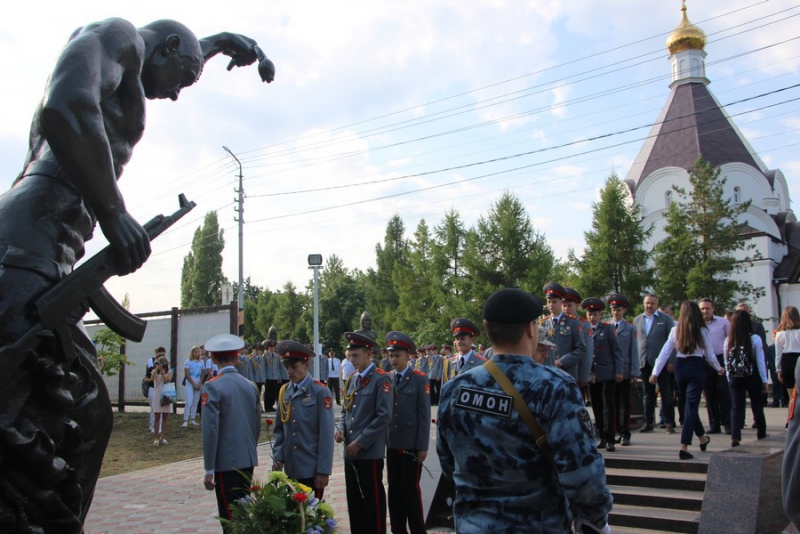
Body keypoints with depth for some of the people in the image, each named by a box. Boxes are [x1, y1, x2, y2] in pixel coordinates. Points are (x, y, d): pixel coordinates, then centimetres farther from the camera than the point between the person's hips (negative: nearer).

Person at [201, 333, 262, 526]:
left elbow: (210, 430, -15)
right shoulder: (251, 386, 5)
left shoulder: (213, 387, -11)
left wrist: (209, 470, -11)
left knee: (230, 518, 1)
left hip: (226, 462, -6)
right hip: (248, 460, 6)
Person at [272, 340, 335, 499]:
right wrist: (278, 457, 0)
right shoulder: (284, 391, 7)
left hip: (312, 469, -5)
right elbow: (279, 429, 12)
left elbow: (326, 435, -10)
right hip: (290, 469, 5)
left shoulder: (320, 392, -8)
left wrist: (324, 470, -12)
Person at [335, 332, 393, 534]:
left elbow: (384, 417, -16)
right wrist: (341, 429, -2)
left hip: (370, 452, -7)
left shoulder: (381, 379, -10)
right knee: (354, 500, 14)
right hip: (350, 452, 7)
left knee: (373, 500, 3)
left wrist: (360, 442, -16)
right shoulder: (351, 379, 12)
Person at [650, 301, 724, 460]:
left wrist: (655, 372, 3)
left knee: (690, 404, 20)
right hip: (696, 368, -3)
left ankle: (702, 438, 39)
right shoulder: (702, 331, -5)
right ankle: (684, 447, -10)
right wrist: (719, 368, 20)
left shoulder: (675, 330, 2)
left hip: (680, 368, 3)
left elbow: (665, 353, 0)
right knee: (691, 405, -3)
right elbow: (710, 355, 1)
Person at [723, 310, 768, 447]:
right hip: (753, 377, -1)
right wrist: (764, 380, 2)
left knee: (736, 408, 2)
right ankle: (761, 432, 33)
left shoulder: (728, 341, -4)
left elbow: (726, 363, 1)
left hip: (735, 378, 1)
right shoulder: (755, 339, -10)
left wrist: (730, 379, 11)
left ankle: (735, 436, -11)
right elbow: (760, 361, -6)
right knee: (757, 405, 17)